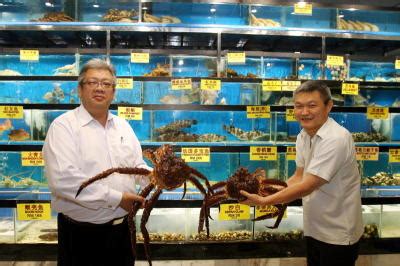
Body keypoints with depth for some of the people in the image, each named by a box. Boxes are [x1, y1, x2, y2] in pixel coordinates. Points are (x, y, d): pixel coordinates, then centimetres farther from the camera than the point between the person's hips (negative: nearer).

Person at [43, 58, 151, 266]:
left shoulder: (122, 125, 8)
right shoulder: (64, 126, -12)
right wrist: (116, 198, -21)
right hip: (82, 233, -6)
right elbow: (63, 180, -24)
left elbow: (136, 166, 13)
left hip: (123, 227, 6)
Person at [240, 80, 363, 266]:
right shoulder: (303, 136, 1)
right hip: (314, 229, 7)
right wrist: (270, 193, -10)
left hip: (337, 234, -7)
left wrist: (264, 201, -26)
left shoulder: (336, 139, -26)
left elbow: (307, 186, -28)